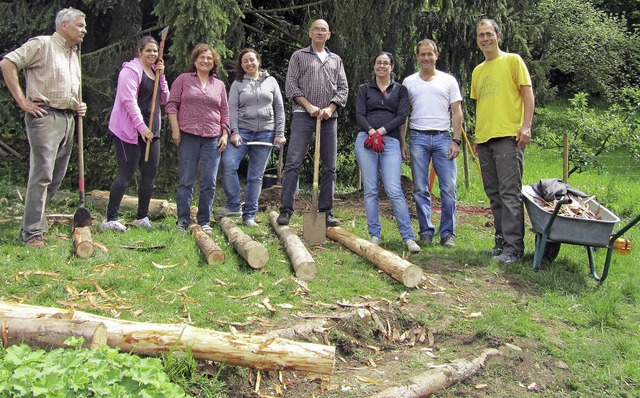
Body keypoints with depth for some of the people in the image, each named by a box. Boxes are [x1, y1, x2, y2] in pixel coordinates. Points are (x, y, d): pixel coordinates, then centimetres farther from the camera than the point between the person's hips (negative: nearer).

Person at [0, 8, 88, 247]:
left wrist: (79, 106, 14)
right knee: (42, 173, -12)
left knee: (56, 177, 9)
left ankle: (34, 222, 20)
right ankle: (32, 233, -8)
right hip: (45, 116, -8)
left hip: (68, 119, 8)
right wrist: (22, 101, -14)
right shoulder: (42, 45, -3)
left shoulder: (74, 54, 22)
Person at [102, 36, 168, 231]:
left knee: (150, 172, 7)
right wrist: (141, 127, -21)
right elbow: (129, 100, -17)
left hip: (150, 131, 8)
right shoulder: (131, 70, -8)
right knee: (126, 173, -8)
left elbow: (164, 100, 13)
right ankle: (110, 219, -2)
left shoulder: (155, 72, 17)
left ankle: (142, 216, 18)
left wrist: (161, 76, 2)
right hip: (130, 131, -8)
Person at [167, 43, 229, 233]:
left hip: (212, 139, 3)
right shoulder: (183, 79, 7)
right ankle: (183, 222, 5)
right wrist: (175, 130, -6)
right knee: (185, 181, -1)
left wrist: (225, 134, 7)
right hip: (187, 136, -2)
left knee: (209, 182, 1)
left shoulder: (219, 85, 16)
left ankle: (204, 221, 11)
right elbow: (172, 105, 3)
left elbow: (225, 112, 17)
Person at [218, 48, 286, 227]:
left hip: (265, 133, 1)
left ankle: (249, 215, 8)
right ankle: (233, 205, -9)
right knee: (228, 164, -22)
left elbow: (279, 108, 10)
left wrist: (280, 133, 3)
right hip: (242, 131, -1)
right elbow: (232, 109, 2)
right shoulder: (237, 84, 9)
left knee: (256, 176, 1)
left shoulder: (271, 81, 12)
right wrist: (234, 132, -11)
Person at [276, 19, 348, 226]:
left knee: (329, 166, 3)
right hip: (303, 115, -3)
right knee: (293, 162, -11)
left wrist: (330, 108, -6)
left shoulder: (336, 60, 18)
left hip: (329, 117, 3)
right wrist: (309, 106, -11)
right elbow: (290, 85, 1)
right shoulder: (299, 56, 10)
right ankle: (286, 210, -10)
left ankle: (326, 212, 9)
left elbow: (343, 88, 10)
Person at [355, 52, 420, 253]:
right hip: (366, 140, 1)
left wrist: (381, 131, -10)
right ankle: (374, 235, 7)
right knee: (370, 190, 0)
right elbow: (359, 115, 3)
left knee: (394, 190, -12)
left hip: (391, 141, -1)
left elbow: (402, 116, 2)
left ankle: (409, 238, -10)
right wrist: (372, 132, -14)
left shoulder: (400, 90, 15)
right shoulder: (364, 89, 16)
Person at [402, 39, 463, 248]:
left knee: (449, 188, -4)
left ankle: (447, 232, 5)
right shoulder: (409, 82, 12)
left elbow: (457, 112, 7)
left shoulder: (449, 80, 10)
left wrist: (456, 140, -3)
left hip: (443, 138, -1)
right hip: (418, 138, 1)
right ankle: (426, 231, 12)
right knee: (420, 189, 2)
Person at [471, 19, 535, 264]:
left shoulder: (512, 61, 4)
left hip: (508, 136, -7)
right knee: (495, 195, 8)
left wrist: (526, 126, -13)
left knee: (509, 193, -11)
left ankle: (513, 248, -11)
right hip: (484, 139, 7)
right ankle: (502, 242, 15)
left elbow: (528, 94, -2)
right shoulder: (477, 71, 21)